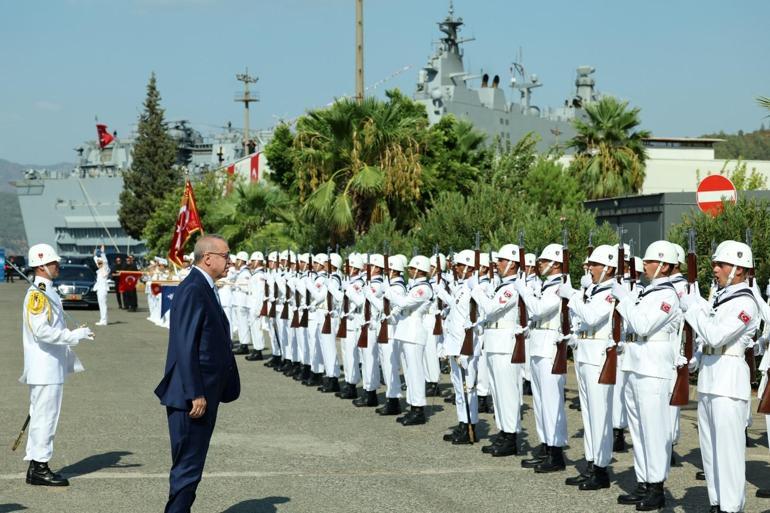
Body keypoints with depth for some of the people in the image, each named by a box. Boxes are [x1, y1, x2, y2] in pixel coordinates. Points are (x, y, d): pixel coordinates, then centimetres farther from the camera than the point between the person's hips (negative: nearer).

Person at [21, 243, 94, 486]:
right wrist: (74, 335, -21)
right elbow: (41, 330, -24)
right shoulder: (37, 294, -15)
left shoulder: (48, 293, 16)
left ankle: (36, 466, 19)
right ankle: (39, 468, -2)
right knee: (45, 416, -6)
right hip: (44, 368, -10)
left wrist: (70, 358, 21)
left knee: (42, 416, 13)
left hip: (52, 367, 10)